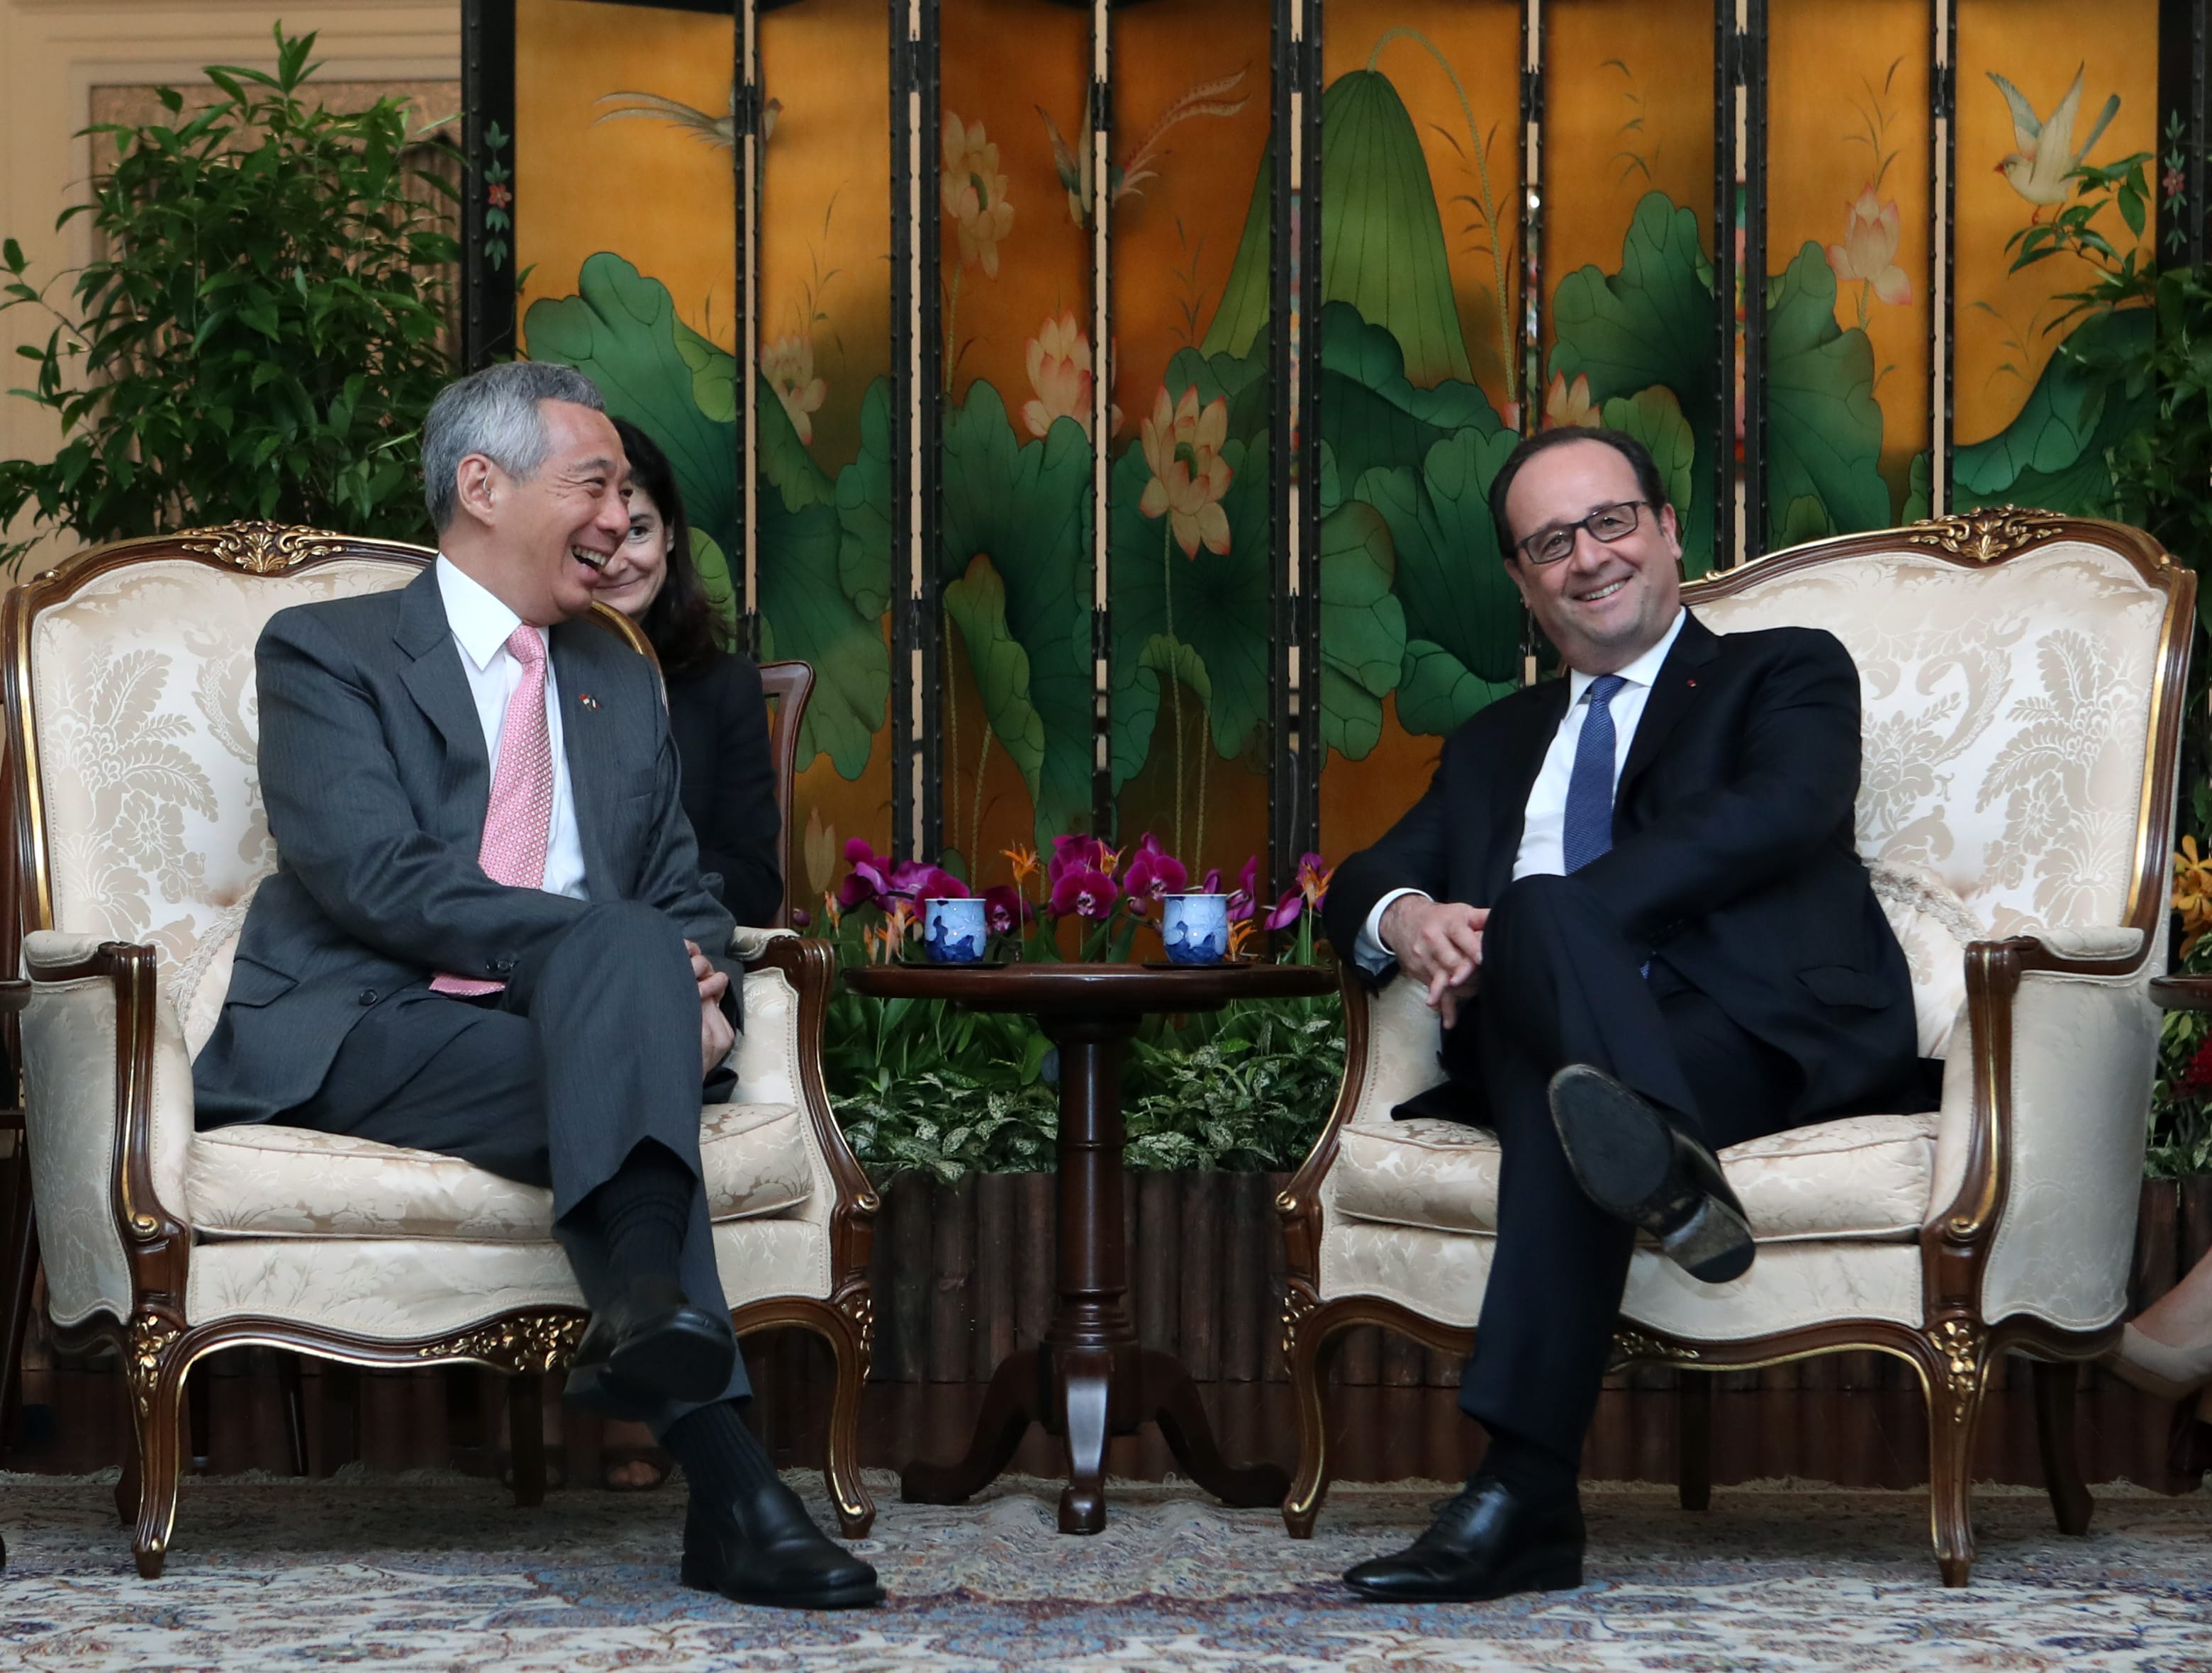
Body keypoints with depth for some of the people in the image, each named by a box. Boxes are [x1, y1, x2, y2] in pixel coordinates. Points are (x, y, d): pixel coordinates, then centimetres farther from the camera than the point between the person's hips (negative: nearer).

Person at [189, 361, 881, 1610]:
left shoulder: (620, 681, 25)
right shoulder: (328, 654, 5)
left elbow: (681, 893, 20)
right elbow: (373, 875, -11)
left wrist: (700, 996, -7)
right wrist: (621, 953, -19)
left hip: (564, 1031, 5)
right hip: (364, 1039, -5)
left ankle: (645, 1311, -53)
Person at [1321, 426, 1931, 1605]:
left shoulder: (1786, 673, 18)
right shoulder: (1496, 745, 35)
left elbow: (1777, 814, -4)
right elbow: (1363, 881, 23)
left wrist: (1520, 928, -14)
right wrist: (1405, 919, -6)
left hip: (1764, 1033, -3)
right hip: (1539, 1036, 3)